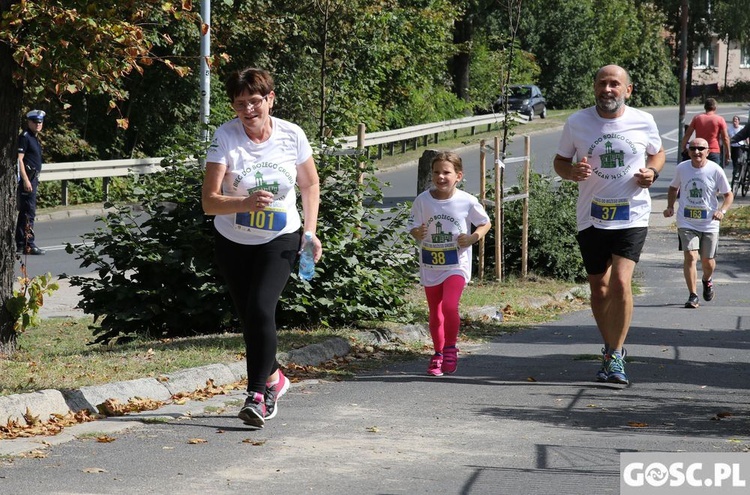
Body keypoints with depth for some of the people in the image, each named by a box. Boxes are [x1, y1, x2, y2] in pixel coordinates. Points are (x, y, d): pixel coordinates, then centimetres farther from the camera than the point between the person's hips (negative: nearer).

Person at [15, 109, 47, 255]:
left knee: (24, 211, 13)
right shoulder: (25, 137, -11)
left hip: (33, 178, 10)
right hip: (27, 178, -10)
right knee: (29, 212, -11)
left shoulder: (35, 138, 18)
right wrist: (26, 180, -22)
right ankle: (29, 245, -11)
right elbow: (19, 159, -17)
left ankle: (20, 244, 18)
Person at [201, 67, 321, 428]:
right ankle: (273, 378, 35)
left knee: (261, 309, -20)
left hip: (280, 240, -1)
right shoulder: (226, 138, -14)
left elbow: (310, 185, 9)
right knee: (249, 318, 9)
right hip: (233, 242, 1)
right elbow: (209, 201, -20)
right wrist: (246, 203, -38)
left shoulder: (292, 136, -9)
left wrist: (310, 231, -1)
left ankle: (257, 395, -18)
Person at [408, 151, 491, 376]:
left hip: (457, 265, -3)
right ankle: (438, 354, 27)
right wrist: (418, 233, -23)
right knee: (435, 313, 11)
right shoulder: (423, 200, -4)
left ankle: (451, 348, 0)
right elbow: (413, 228, 1)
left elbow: (485, 223, 6)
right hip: (430, 265, 3)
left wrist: (472, 238, -12)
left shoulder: (467, 201, -8)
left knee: (449, 306, -20)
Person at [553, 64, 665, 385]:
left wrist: (652, 172, -5)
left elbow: (657, 153, 17)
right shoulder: (576, 123, -1)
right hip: (591, 217, 2)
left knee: (620, 283, -17)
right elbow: (560, 161, 10)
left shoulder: (643, 122, 0)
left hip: (632, 216, -2)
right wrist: (572, 172, -14)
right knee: (599, 289, 9)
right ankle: (611, 350, 29)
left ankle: (615, 357, -8)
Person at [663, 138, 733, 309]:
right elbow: (673, 188, 18)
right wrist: (670, 207, 4)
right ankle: (693, 296, -10)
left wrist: (722, 210, -15)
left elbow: (728, 194, 2)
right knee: (690, 256, -16)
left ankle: (707, 280, 44)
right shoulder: (681, 168, -1)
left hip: (709, 223, 0)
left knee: (708, 261, 9)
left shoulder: (715, 170, -7)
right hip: (686, 222, 0)